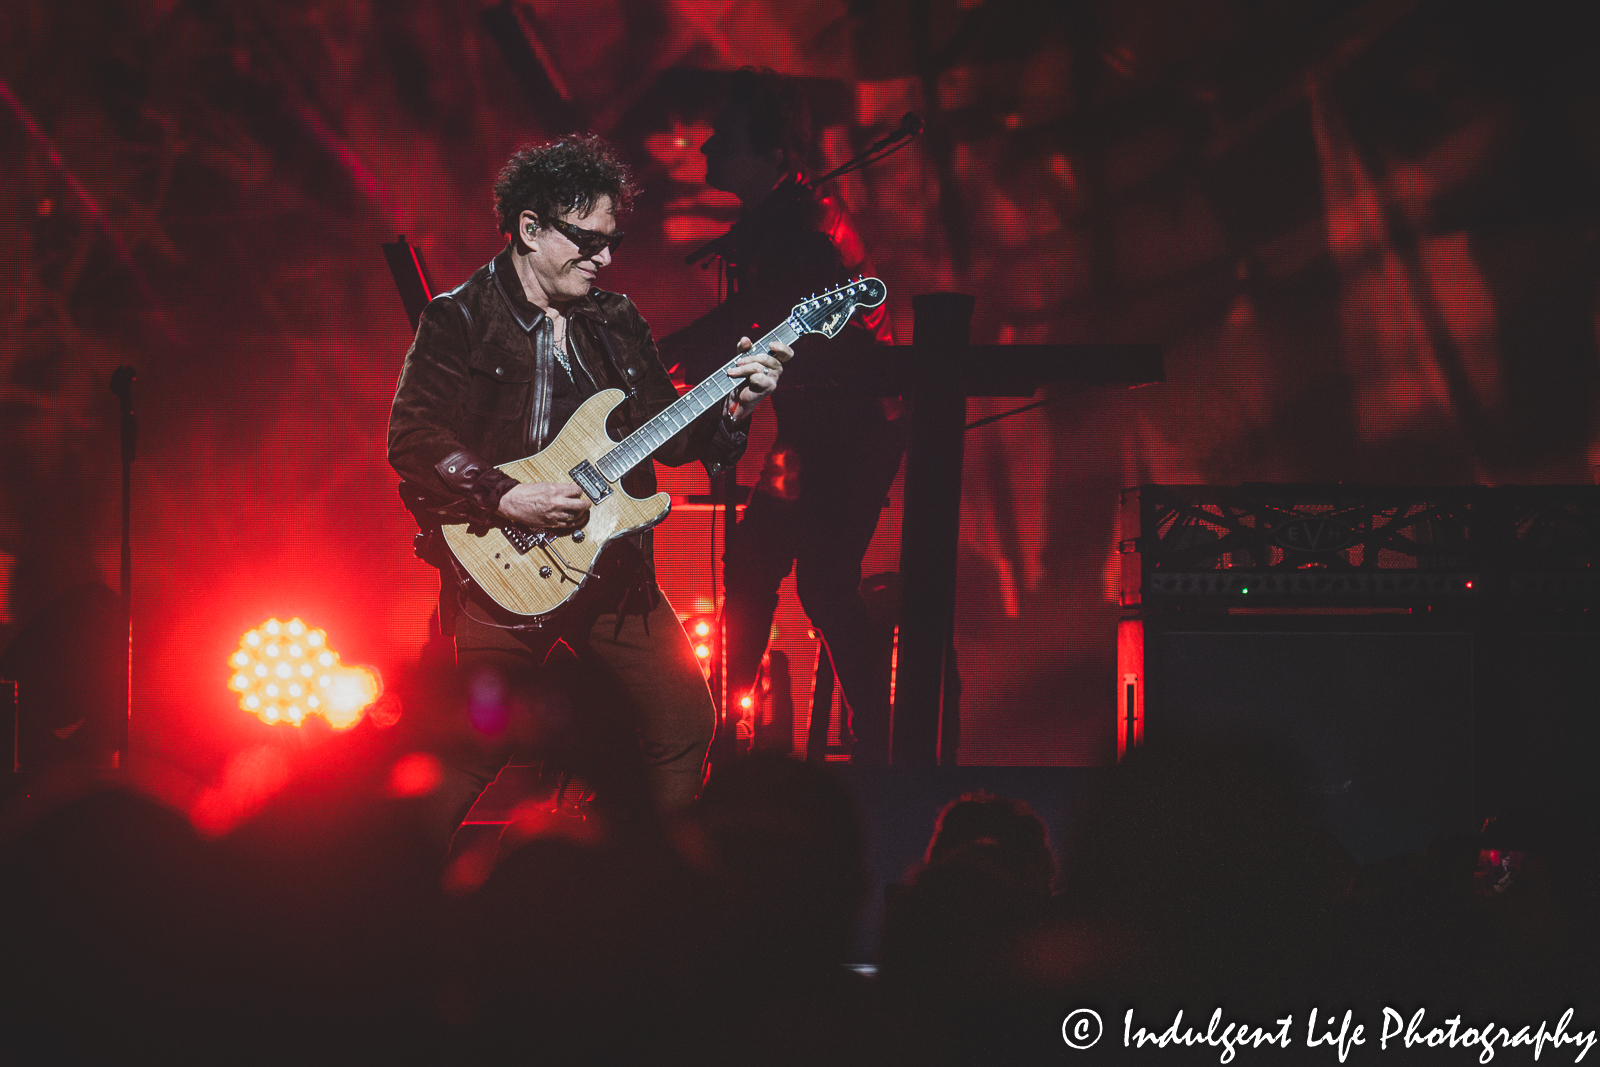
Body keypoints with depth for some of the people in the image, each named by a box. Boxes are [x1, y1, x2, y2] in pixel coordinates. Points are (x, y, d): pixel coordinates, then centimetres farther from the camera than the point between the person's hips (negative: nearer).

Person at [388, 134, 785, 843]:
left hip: (613, 568, 6)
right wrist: (506, 499, -22)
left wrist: (731, 408, -2)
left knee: (686, 726, 6)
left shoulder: (617, 322, 13)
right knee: (469, 755, -8)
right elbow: (413, 439, -14)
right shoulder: (459, 321, -5)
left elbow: (664, 432, 16)